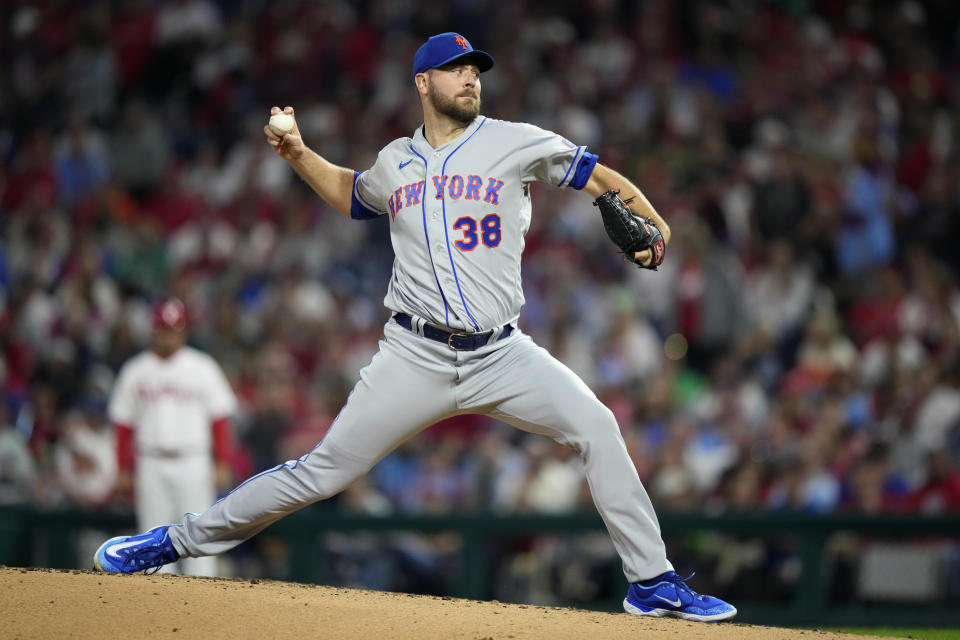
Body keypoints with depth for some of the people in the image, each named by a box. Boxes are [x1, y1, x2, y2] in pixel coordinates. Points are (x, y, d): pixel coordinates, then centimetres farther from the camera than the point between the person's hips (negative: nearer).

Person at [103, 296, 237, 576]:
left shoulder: (202, 368, 3)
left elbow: (220, 417, 2)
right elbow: (123, 424, 10)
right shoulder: (135, 371, 8)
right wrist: (124, 469, 5)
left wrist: (222, 464, -5)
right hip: (151, 466, 2)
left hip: (193, 464, -2)